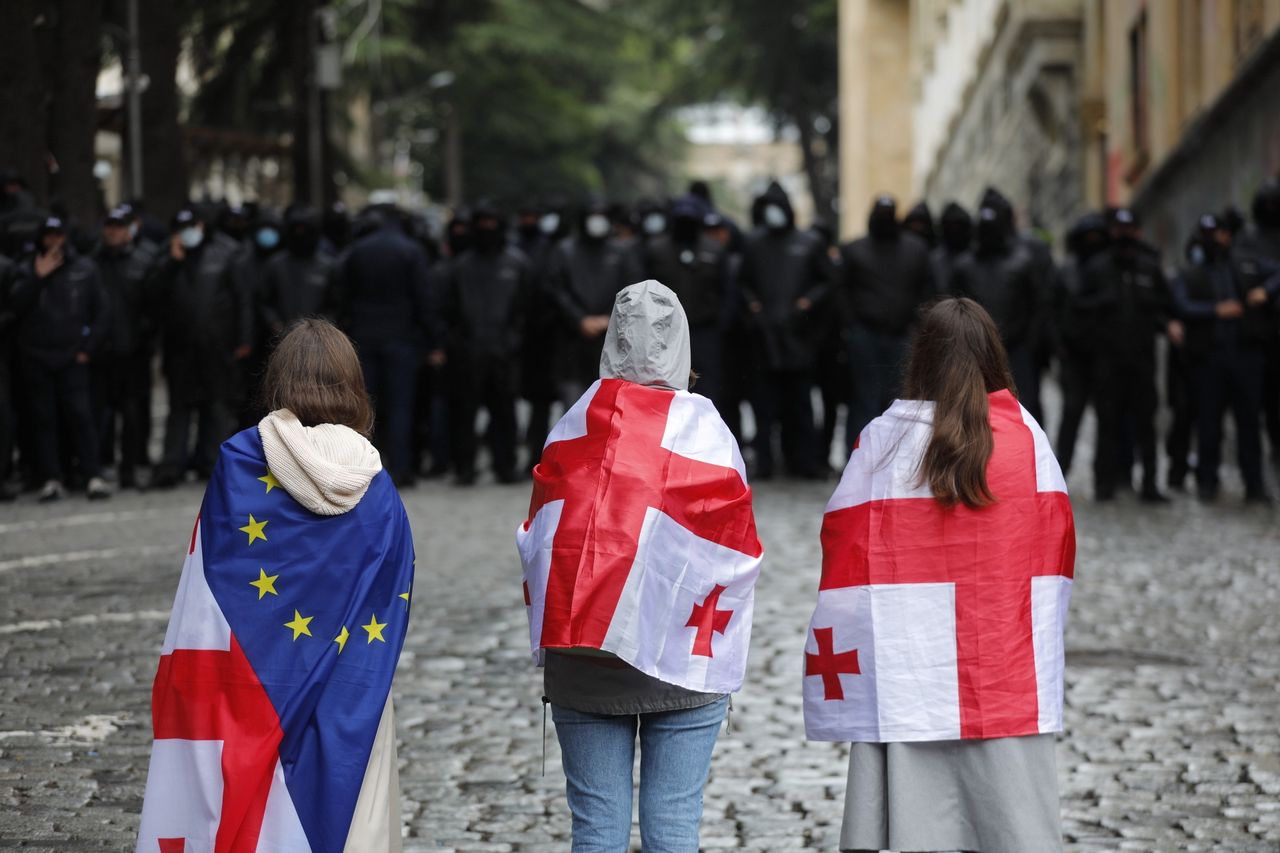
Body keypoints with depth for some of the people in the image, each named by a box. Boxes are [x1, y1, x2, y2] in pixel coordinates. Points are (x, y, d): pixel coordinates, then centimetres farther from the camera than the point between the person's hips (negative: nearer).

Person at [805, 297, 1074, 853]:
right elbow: (1057, 545, 7)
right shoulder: (1025, 435, 0)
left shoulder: (882, 442, -2)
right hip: (1008, 675, 1)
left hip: (906, 677, 0)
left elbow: (846, 549, 0)